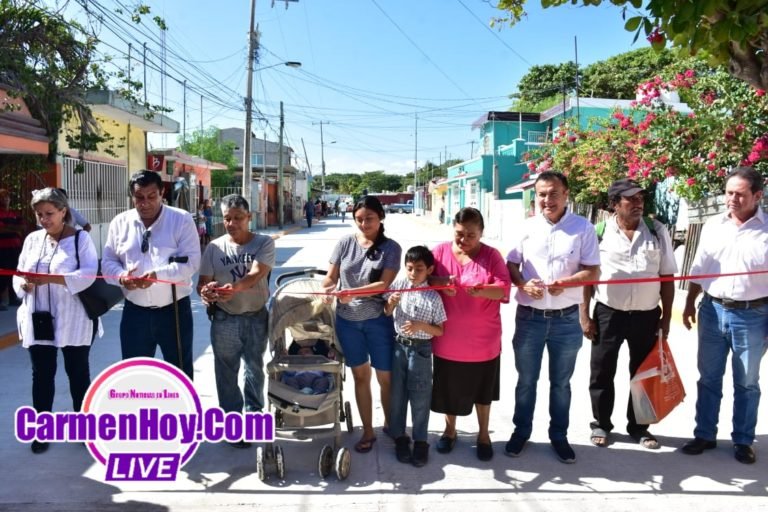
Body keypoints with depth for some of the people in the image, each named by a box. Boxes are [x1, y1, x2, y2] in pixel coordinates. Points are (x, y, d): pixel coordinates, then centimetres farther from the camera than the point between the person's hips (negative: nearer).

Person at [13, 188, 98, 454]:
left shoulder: (81, 239, -6)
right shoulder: (32, 239, 8)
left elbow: (88, 274, -19)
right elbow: (19, 273, 9)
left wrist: (49, 278, -28)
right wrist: (23, 284, -14)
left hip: (72, 321, -4)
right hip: (38, 320, 4)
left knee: (78, 372, 9)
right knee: (42, 374, 11)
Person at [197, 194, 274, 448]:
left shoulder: (264, 243, -7)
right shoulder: (214, 247, -3)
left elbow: (256, 273, -23)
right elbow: (202, 282, -4)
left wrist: (235, 287, -43)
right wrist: (206, 291, -29)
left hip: (256, 317, 0)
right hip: (224, 319, 1)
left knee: (255, 370, 16)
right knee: (226, 373, 9)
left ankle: (253, 417, 36)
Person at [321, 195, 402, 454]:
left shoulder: (391, 248, -7)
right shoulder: (345, 243, 0)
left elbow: (384, 284, -16)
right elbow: (331, 277, 2)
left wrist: (352, 293, -25)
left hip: (378, 320, -2)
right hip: (347, 320, 2)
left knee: (386, 377, 8)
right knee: (360, 376, 13)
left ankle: (390, 424, 33)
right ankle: (367, 431, 27)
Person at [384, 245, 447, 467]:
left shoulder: (433, 297, -11)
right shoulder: (398, 285, -3)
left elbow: (440, 331, -6)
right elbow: (386, 314, 7)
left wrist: (421, 325, -22)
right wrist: (390, 304, -14)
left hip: (421, 350, -2)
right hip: (398, 346, 3)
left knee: (420, 397, 6)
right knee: (397, 393, 11)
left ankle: (420, 441, 21)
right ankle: (399, 437, 27)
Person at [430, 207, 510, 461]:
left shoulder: (492, 255, -4)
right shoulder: (440, 252, -1)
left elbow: (504, 288, -12)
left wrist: (482, 291, -32)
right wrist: (439, 282, -21)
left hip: (483, 339, -1)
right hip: (448, 338, 1)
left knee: (482, 389, 14)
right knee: (448, 387, 15)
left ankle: (483, 434, 34)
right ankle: (450, 430, 37)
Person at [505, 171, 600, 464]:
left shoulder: (583, 228, -4)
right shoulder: (527, 227, 1)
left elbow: (593, 272, -5)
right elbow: (511, 265, 4)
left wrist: (565, 283, -22)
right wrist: (523, 284, -16)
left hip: (566, 319, -1)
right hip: (529, 317, 1)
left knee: (561, 382, 14)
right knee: (526, 380, 14)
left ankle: (559, 435, 31)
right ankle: (521, 430, 31)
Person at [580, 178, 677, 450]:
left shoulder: (657, 231, 1)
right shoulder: (599, 233, -6)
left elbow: (667, 277, 4)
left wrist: (666, 316, 2)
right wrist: (584, 314, -5)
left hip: (647, 314, 2)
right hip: (609, 313, -2)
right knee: (602, 373, 8)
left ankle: (638, 427, 31)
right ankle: (601, 424, 26)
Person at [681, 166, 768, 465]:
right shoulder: (712, 227, 5)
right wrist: (690, 303, 9)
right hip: (713, 311, 3)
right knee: (709, 378, 12)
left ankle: (743, 440, 25)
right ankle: (705, 435, 24)